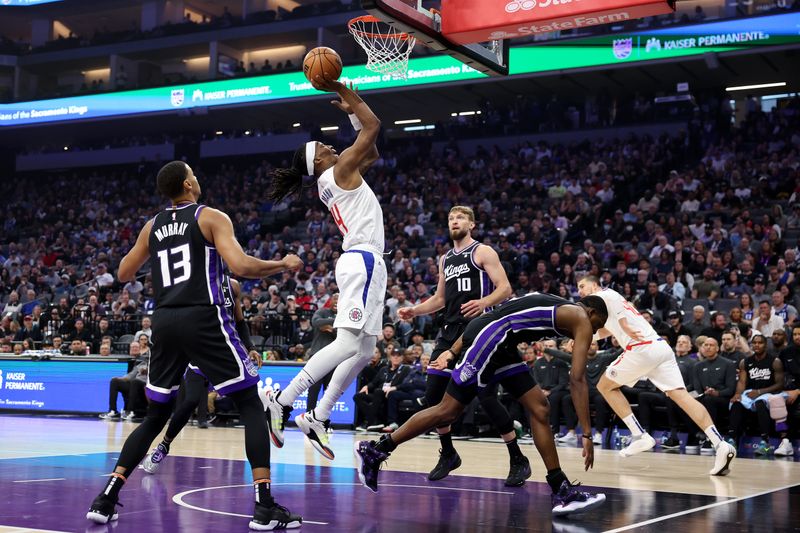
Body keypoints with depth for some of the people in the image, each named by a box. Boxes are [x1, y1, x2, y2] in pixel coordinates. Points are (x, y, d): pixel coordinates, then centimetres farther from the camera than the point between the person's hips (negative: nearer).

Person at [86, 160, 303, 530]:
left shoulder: (152, 226, 16)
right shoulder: (211, 217, 0)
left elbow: (124, 274, 26)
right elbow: (240, 266, -14)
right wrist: (283, 265, 1)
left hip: (164, 321, 5)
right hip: (203, 318, -5)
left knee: (155, 416, 19)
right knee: (251, 406, 2)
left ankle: (106, 499, 11)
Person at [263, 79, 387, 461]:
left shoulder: (331, 181, 20)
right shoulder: (340, 169, -4)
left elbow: (372, 153, 32)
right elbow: (374, 126, -6)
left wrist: (352, 112, 28)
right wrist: (340, 89, 0)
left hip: (364, 261, 10)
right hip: (363, 261, -10)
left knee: (364, 350, 9)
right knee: (348, 344, -18)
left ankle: (318, 418, 9)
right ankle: (282, 401, -19)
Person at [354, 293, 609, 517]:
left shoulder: (557, 309, 26)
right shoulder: (581, 320, 2)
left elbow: (487, 319, 21)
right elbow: (577, 379, -8)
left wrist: (453, 352, 21)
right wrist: (587, 434, -8)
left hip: (500, 344, 10)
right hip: (488, 338, -10)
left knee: (539, 408, 7)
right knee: (448, 411, -3)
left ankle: (562, 491, 7)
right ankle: (373, 451, 8)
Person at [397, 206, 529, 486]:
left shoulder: (483, 252, -2)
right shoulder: (446, 259, 19)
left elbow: (505, 288, -11)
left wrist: (483, 302, -29)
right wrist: (413, 310, 13)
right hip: (451, 332, 7)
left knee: (487, 397, -12)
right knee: (433, 394, 3)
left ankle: (518, 460, 1)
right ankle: (448, 455, 21)